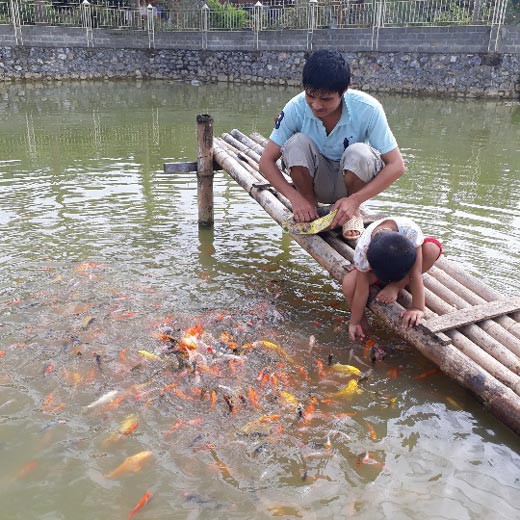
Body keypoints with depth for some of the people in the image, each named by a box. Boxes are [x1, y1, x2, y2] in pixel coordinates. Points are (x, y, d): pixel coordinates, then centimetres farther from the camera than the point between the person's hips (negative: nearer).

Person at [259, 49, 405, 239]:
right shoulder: (296, 108, -21)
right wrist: (295, 198, -29)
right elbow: (266, 161, -16)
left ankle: (354, 212, -5)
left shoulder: (368, 109, -24)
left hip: (352, 183, 0)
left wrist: (354, 201, -32)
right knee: (297, 143, -28)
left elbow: (396, 165, -23)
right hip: (316, 183, 1)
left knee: (360, 153, -33)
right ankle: (310, 206, -5)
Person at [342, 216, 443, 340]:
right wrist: (355, 322, -20)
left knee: (432, 248, -32)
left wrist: (418, 308, -38)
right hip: (375, 266, -1)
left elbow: (415, 273, -38)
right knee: (348, 284, -31)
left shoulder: (411, 231, -41)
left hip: (404, 260, 1)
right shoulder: (362, 250, -38)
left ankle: (396, 286, -14)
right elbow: (361, 291, -29)